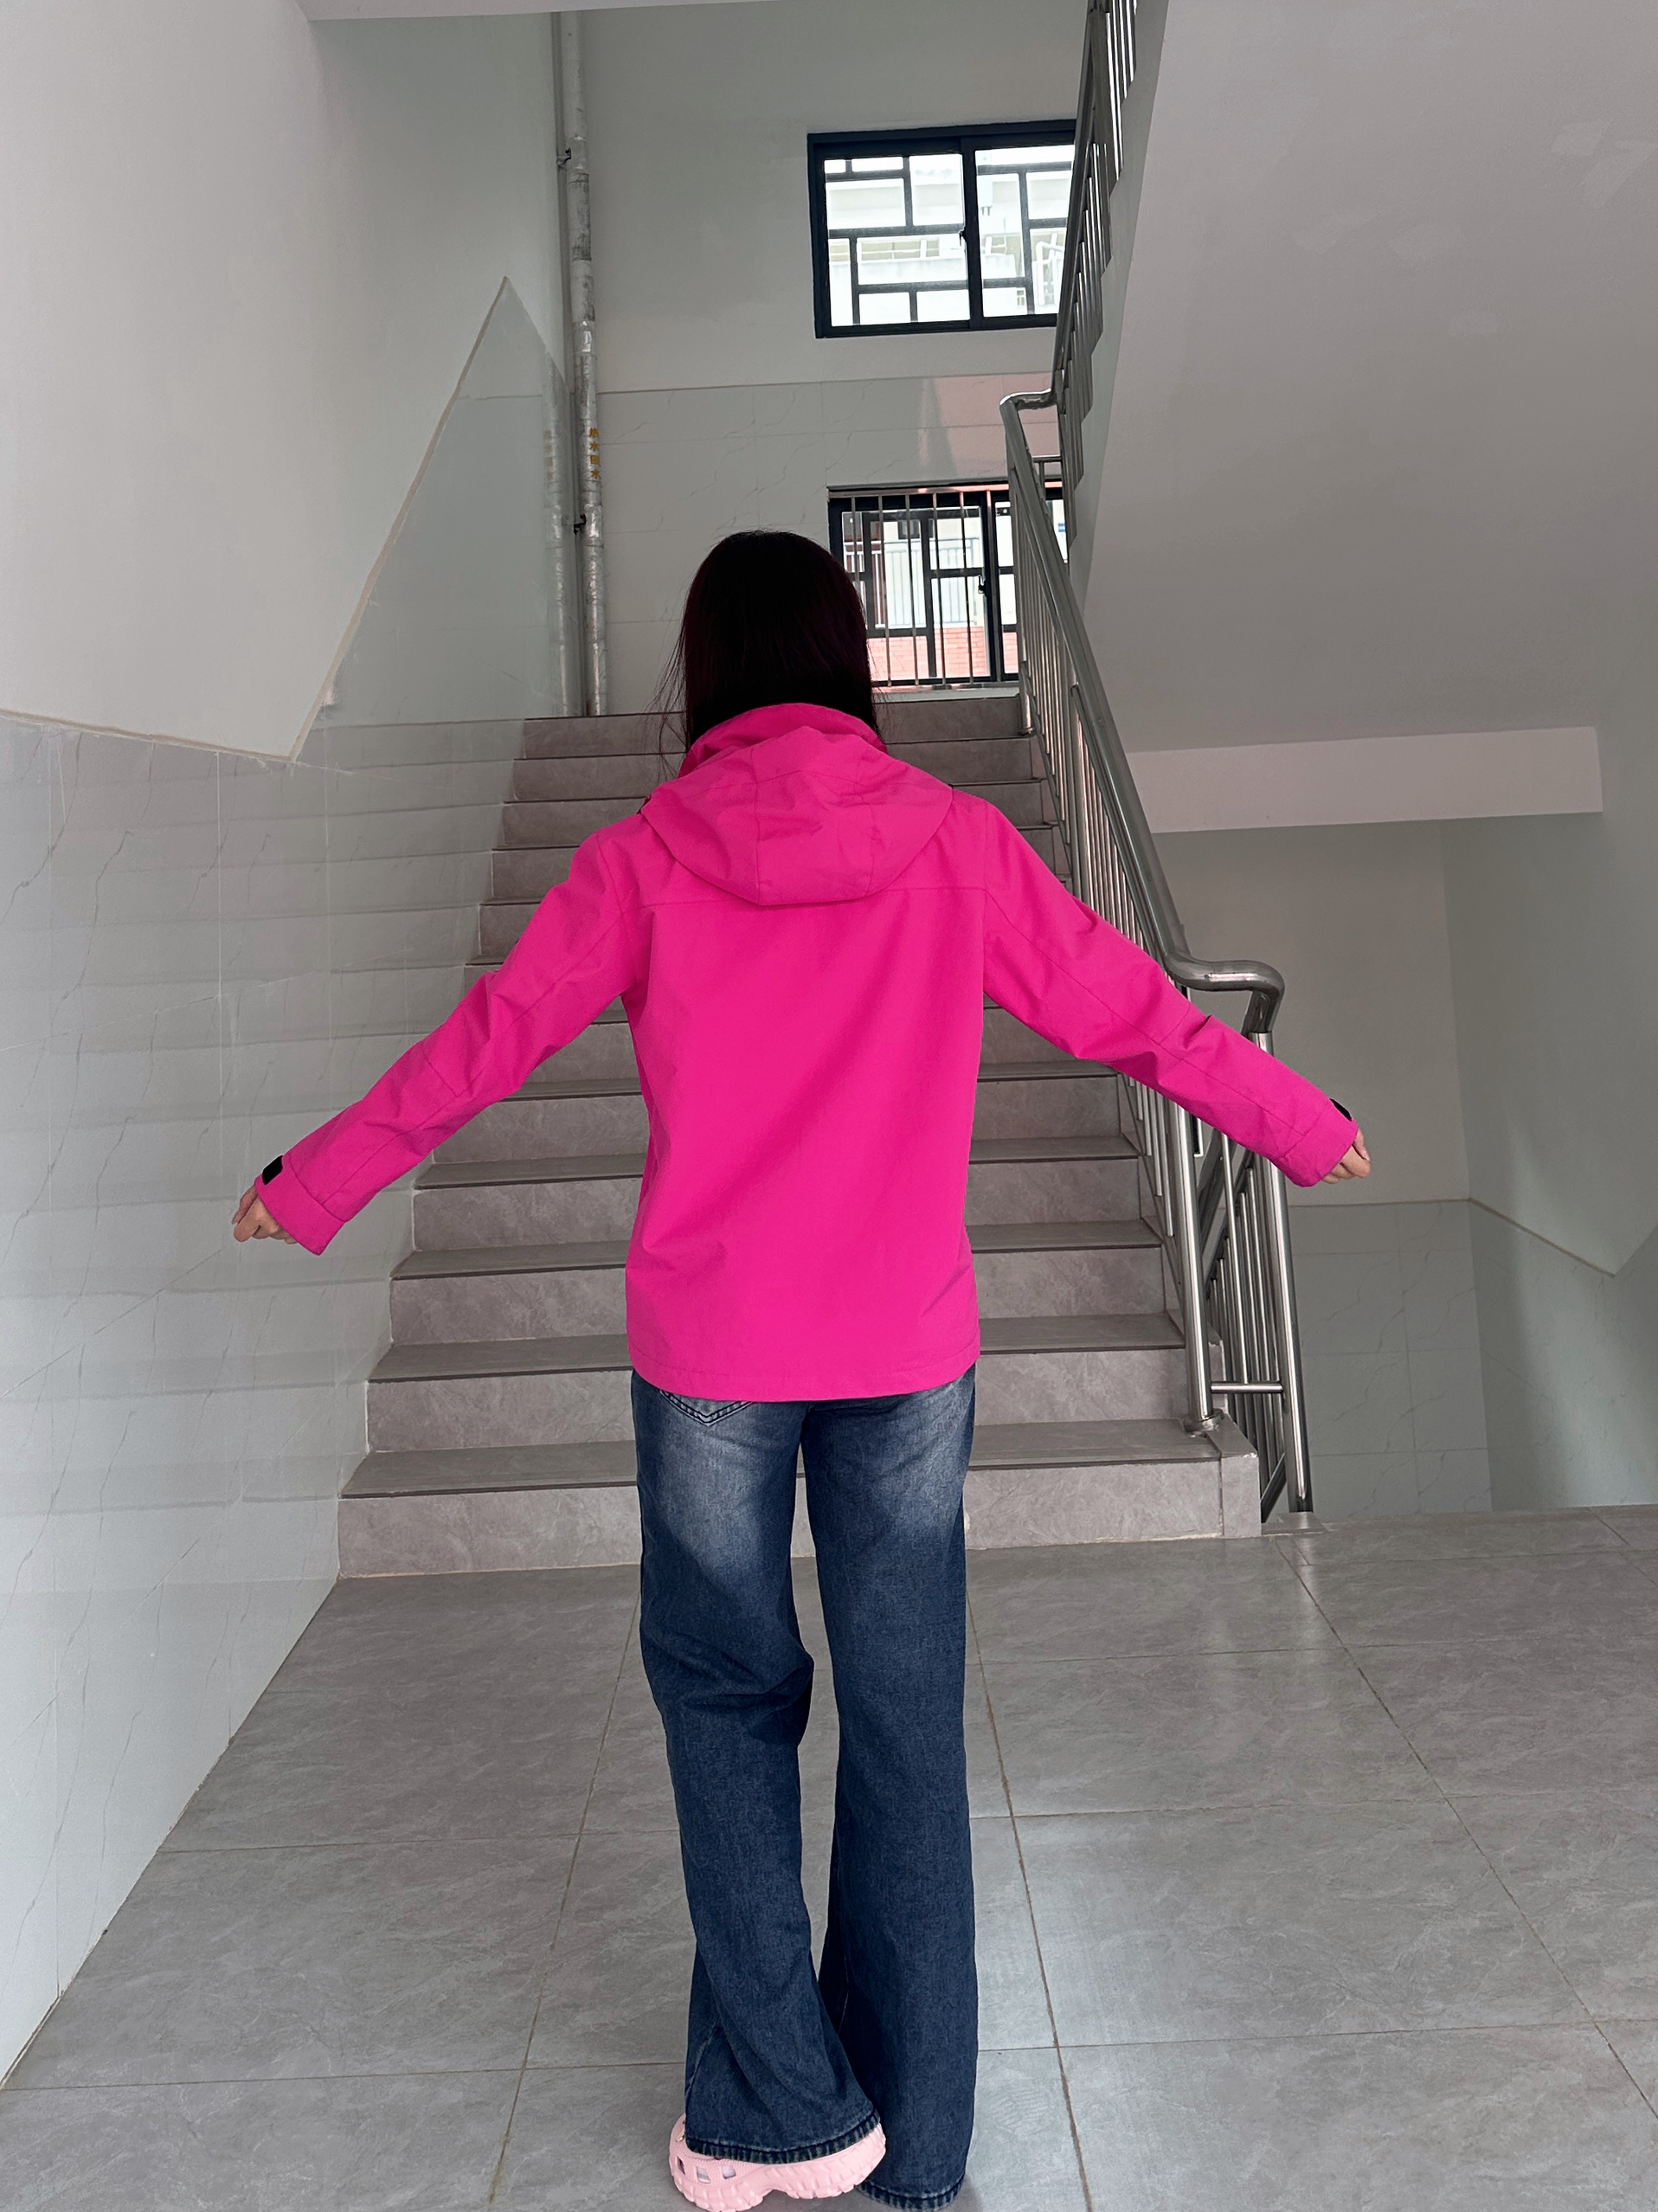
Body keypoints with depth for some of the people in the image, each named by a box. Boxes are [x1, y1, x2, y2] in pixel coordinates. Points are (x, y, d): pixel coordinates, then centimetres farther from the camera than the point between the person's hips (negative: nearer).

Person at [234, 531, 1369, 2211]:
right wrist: (1301, 1124, 21)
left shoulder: (648, 855, -2)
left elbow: (480, 1047, 3)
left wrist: (313, 1186, 19)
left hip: (707, 1352, -1)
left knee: (726, 1695, 17)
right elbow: (1129, 1011, 5)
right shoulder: (953, 842, -1)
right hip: (907, 1352, 1)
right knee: (905, 1723, 12)